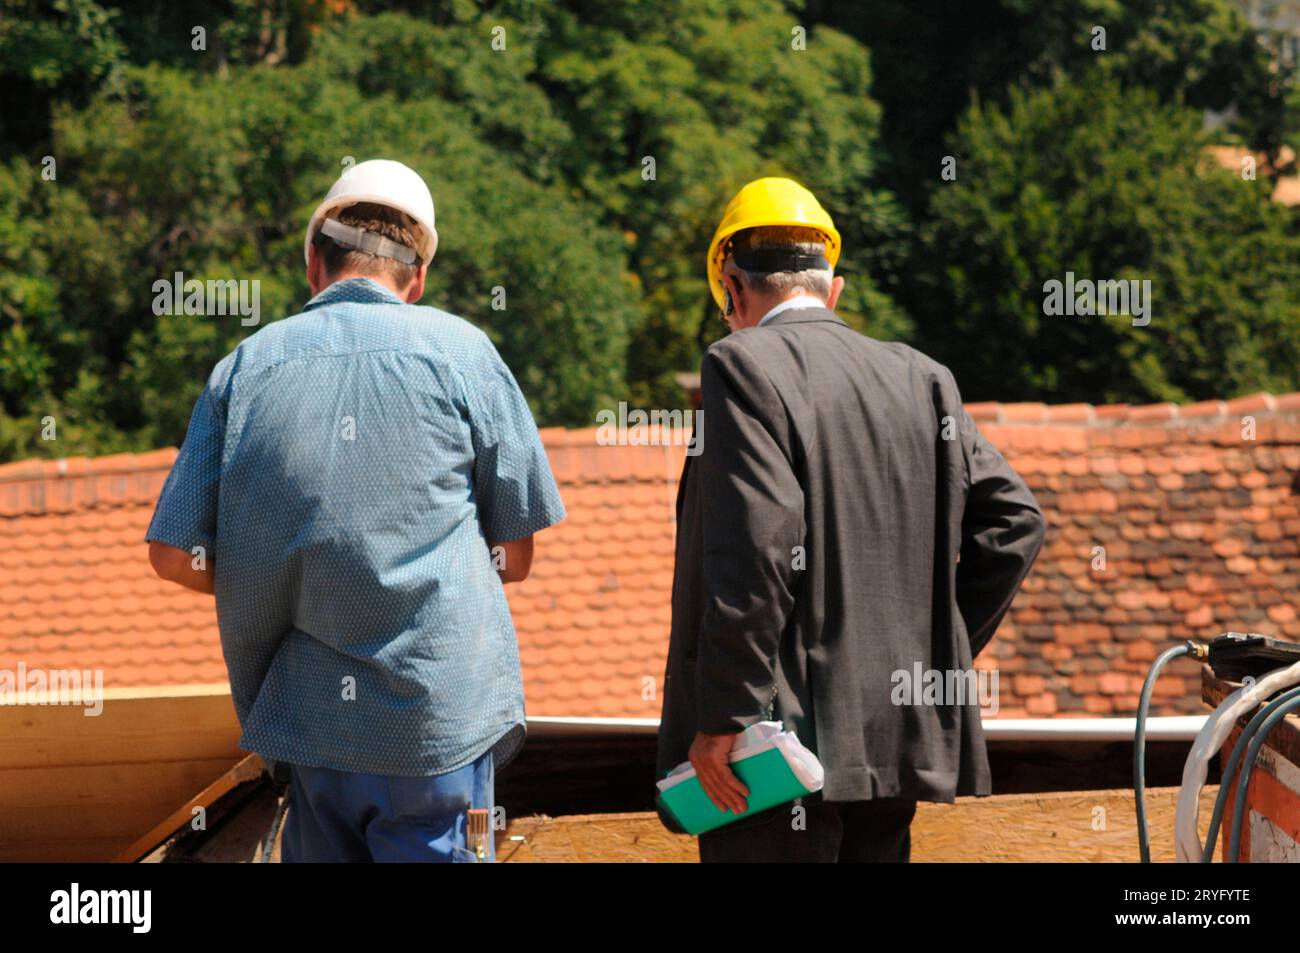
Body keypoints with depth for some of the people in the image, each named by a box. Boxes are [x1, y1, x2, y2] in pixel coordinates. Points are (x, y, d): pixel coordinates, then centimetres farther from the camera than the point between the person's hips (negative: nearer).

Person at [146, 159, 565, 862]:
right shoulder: (459, 350, 0)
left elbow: (175, 554, 4)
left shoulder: (246, 365, 5)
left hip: (306, 717, 3)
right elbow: (516, 557, 3)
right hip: (439, 711, -3)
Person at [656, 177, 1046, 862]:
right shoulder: (920, 380, 12)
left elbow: (756, 548, -18)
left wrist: (721, 719, -15)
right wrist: (937, 657, 15)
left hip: (781, 734, -7)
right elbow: (1013, 523, 10)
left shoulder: (745, 367, -8)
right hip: (898, 735, 7)